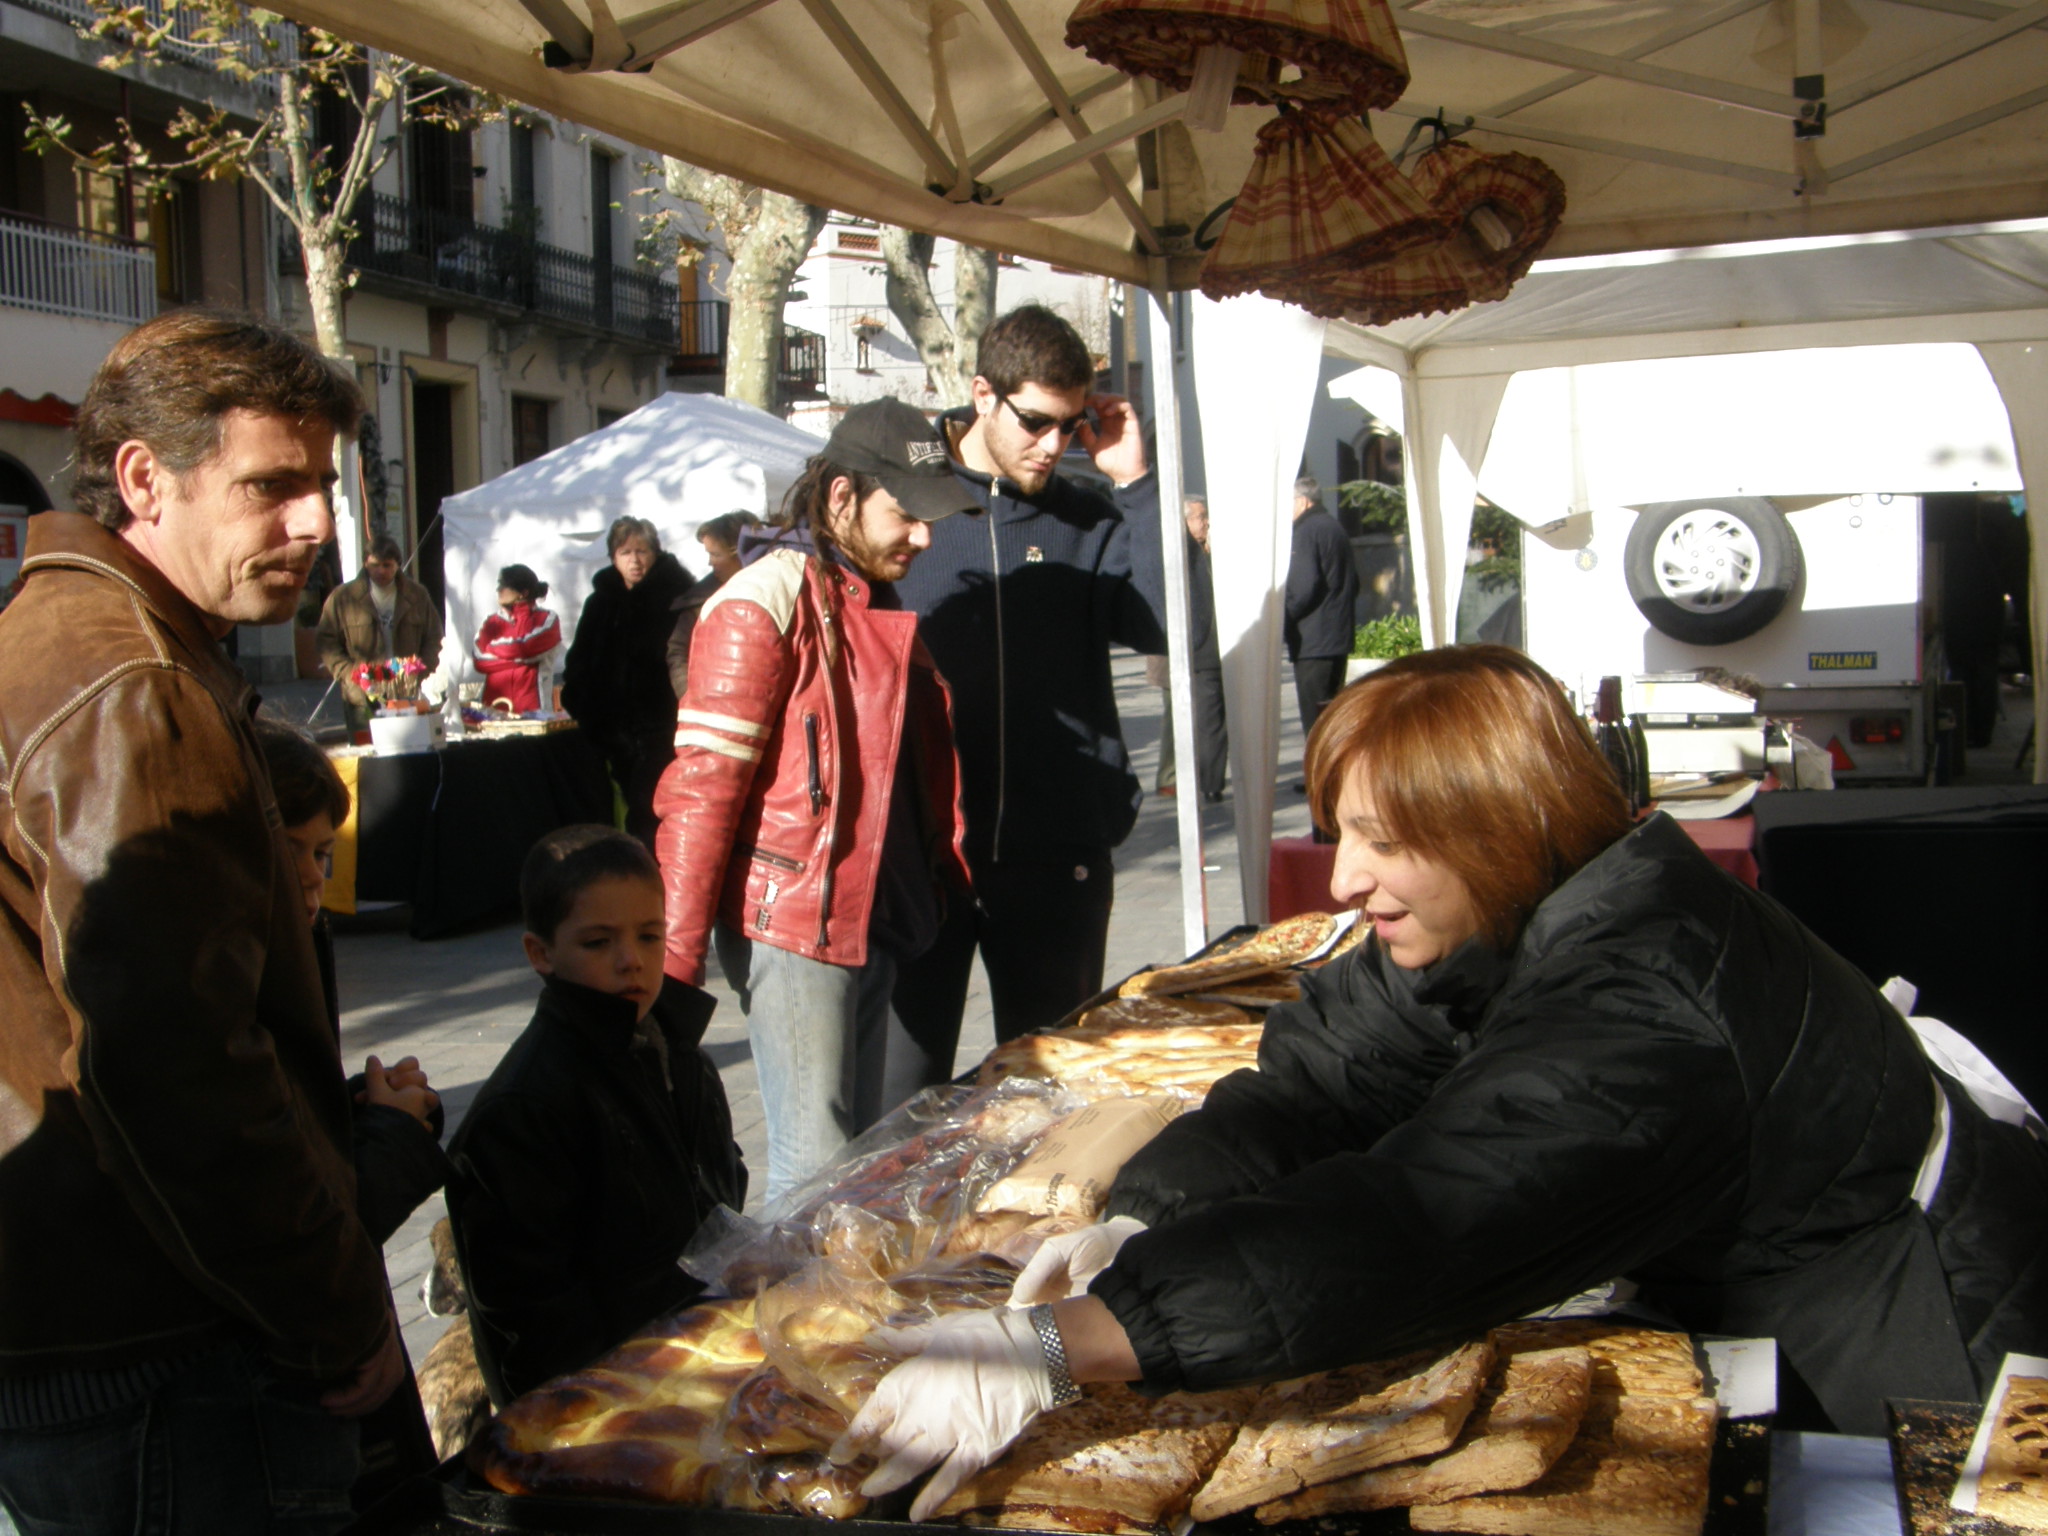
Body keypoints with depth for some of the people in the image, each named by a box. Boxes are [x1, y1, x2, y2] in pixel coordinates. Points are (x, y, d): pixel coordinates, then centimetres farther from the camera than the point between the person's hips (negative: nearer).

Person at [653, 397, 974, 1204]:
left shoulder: (882, 602, 15)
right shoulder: (765, 602, -12)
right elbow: (703, 785, -16)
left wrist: (938, 890, 17)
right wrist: (675, 959, -19)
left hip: (877, 918, 8)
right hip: (793, 923, -8)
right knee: (815, 1166, -5)